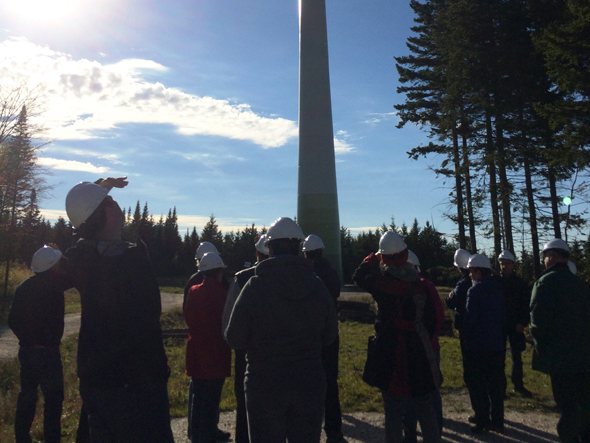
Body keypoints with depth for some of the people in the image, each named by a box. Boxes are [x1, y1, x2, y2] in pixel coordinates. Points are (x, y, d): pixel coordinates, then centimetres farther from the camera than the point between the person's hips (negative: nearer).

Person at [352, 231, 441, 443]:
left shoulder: (379, 282, -12)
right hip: (418, 353, 2)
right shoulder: (420, 284, -5)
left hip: (389, 354, -2)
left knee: (393, 411, 11)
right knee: (425, 409, 16)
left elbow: (358, 275, 9)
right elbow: (431, 319, 2)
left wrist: (374, 257, 17)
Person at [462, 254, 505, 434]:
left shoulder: (475, 291, -15)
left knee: (476, 385, 5)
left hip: (477, 346, -7)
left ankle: (483, 421, 9)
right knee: (495, 384, 15)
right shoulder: (497, 289, 8)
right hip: (496, 345, 7)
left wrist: (464, 336, -5)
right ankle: (497, 421, 23)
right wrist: (500, 335, 18)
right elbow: (503, 317, 13)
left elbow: (470, 317, -19)